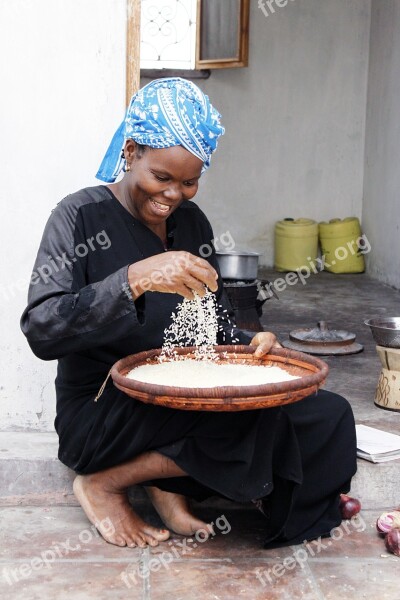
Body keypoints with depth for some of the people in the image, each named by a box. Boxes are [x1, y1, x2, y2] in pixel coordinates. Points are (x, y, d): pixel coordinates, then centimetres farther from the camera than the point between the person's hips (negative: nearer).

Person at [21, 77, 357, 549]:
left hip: (185, 401, 6)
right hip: (99, 417, -6)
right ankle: (105, 485, -9)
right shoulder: (82, 217, -9)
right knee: (270, 420, -27)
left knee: (329, 418, -13)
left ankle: (169, 484, -4)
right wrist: (137, 279, -32)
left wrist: (249, 347, -8)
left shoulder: (192, 223, 9)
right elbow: (41, 332, -21)